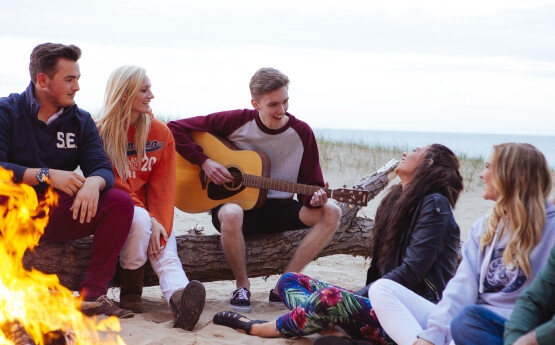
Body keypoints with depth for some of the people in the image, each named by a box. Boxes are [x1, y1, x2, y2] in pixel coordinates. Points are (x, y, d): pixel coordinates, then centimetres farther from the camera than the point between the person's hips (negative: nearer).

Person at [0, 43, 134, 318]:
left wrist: (94, 183, -27)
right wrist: (46, 175, -25)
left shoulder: (81, 120, 9)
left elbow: (102, 168, -2)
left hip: (58, 217, 4)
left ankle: (93, 293, -18)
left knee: (121, 202, -16)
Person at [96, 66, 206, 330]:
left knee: (166, 253, -26)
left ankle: (179, 299, -56)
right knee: (139, 219, -36)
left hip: (151, 212, 3)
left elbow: (163, 186, 2)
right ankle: (130, 293, -21)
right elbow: (113, 184, -8)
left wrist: (159, 225, -15)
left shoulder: (160, 133, 6)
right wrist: (148, 219, -19)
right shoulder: (102, 132, -3)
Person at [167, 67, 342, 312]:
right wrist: (204, 162, -16)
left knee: (331, 212, -21)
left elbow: (311, 184, 3)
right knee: (231, 215, -41)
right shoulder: (236, 121, -8)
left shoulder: (301, 133, -1)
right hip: (234, 201, -3)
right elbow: (176, 128, -6)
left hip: (278, 209, 3)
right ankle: (242, 286, -14)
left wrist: (314, 198, -21)